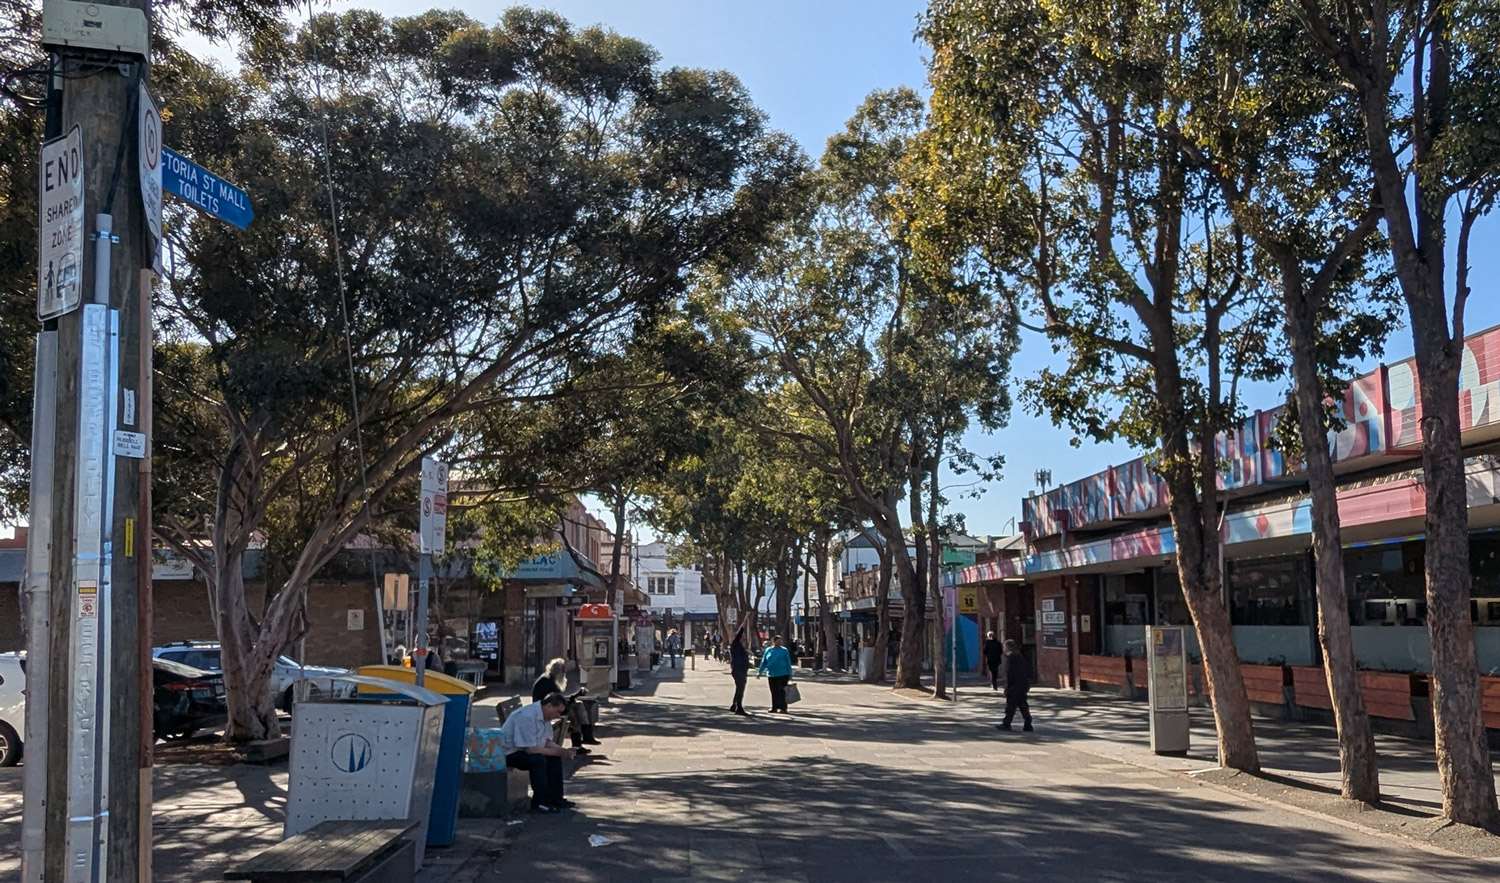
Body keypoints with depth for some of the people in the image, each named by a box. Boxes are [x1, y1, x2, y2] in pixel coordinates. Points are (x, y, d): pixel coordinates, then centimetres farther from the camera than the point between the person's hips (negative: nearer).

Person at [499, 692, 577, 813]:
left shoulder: (545, 716, 3)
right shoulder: (527, 717, -29)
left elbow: (547, 742, 8)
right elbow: (530, 749, -29)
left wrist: (563, 750, -10)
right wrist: (556, 751, -22)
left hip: (523, 750, 10)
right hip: (508, 753, -10)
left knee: (555, 758, 3)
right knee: (538, 760, -30)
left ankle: (555, 799, 8)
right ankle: (539, 804, -21)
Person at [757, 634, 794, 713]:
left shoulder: (784, 650, 2)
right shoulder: (768, 650, 8)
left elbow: (788, 663, 4)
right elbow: (763, 662, 13)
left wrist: (790, 675, 0)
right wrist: (759, 672, 11)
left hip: (782, 674, -3)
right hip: (771, 675, 3)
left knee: (781, 691, -6)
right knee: (774, 692, 8)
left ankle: (783, 708, -4)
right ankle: (774, 707, 17)